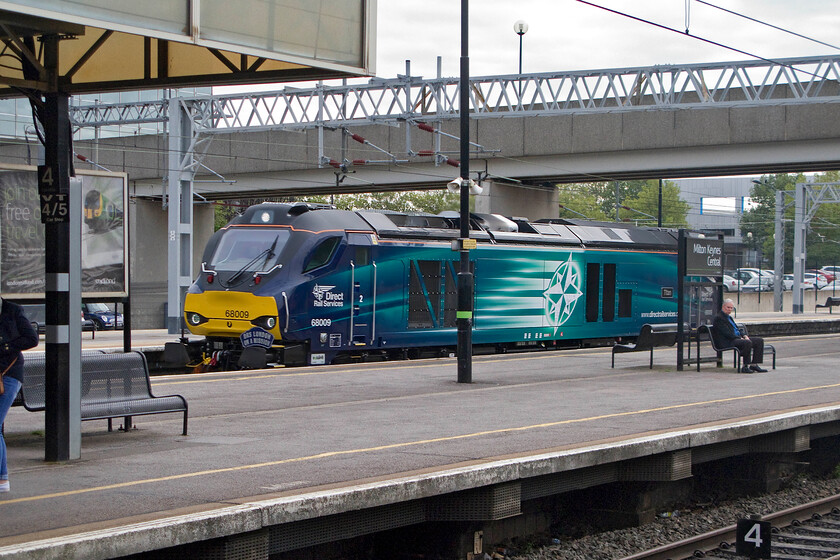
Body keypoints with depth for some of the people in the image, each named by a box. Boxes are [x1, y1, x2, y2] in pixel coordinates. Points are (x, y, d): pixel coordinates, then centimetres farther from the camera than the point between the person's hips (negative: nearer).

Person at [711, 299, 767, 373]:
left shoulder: (728, 317, 23)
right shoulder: (718, 318, -9)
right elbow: (727, 333, -17)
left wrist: (744, 336, 4)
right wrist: (740, 338, -18)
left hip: (738, 338, 10)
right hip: (727, 342, -10)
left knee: (759, 340, 0)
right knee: (748, 343, -34)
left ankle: (754, 364, -5)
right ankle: (745, 366, -26)